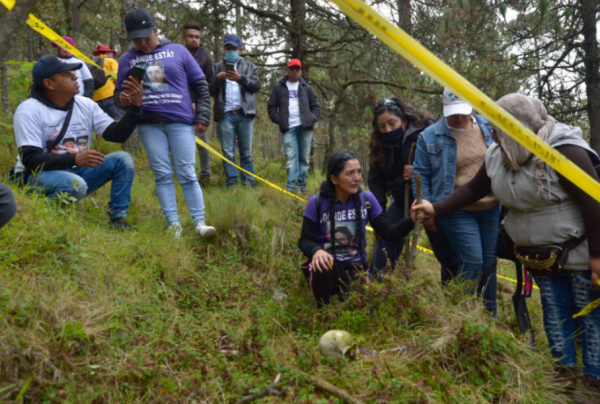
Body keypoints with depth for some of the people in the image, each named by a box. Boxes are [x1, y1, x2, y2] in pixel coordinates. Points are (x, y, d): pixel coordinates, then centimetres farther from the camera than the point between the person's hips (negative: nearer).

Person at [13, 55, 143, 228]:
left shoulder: (85, 105, 4)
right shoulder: (29, 110, -12)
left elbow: (118, 134, -1)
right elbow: (31, 160, -20)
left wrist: (135, 106, -15)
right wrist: (74, 159, -34)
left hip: (76, 172, 6)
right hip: (38, 176, -6)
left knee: (122, 159, -12)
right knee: (75, 184, -38)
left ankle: (118, 218, -10)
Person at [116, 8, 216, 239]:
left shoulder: (178, 51, 8)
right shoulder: (127, 60, 12)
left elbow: (200, 85, 8)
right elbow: (121, 92, 19)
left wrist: (203, 115, 0)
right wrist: (123, 100, -6)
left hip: (180, 122, -2)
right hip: (148, 124, 2)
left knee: (187, 174, -3)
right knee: (162, 174, -1)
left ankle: (200, 222, -1)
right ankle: (173, 222, 2)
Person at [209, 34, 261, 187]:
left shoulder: (250, 66, 18)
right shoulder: (218, 67, 18)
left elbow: (256, 86, 5)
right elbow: (211, 91, 11)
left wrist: (241, 78, -11)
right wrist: (217, 80, -10)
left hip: (244, 113, 0)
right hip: (225, 114, 0)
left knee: (246, 152, 0)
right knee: (228, 153, -2)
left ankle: (248, 183, 2)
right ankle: (232, 182, 0)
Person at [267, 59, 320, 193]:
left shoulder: (306, 87, 16)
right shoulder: (279, 87, 12)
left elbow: (316, 106, 17)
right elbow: (271, 107, 11)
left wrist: (312, 119, 0)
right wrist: (279, 121, -2)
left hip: (305, 127, 2)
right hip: (288, 128, -2)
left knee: (304, 157, 2)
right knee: (291, 157, -10)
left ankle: (302, 184, 8)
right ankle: (291, 186, -13)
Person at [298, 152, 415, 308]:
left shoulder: (366, 198, -7)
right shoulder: (317, 202, -13)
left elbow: (386, 232, -4)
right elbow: (305, 240, -11)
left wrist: (411, 220, -22)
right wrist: (316, 251, -34)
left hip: (355, 267, 3)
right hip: (329, 264, -2)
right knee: (322, 265, -36)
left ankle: (343, 291, 24)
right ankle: (322, 309, -6)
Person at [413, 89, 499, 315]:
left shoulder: (488, 127, 4)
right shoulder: (430, 137, -6)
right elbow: (421, 176, -3)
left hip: (491, 209, 5)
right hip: (457, 213, -4)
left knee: (490, 262, 10)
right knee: (472, 261, -11)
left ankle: (490, 315, 27)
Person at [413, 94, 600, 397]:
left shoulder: (564, 152, -24)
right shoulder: (498, 156, -2)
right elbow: (474, 189, 7)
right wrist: (437, 208, -1)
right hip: (540, 253, 7)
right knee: (555, 310, 12)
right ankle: (563, 370, 24)